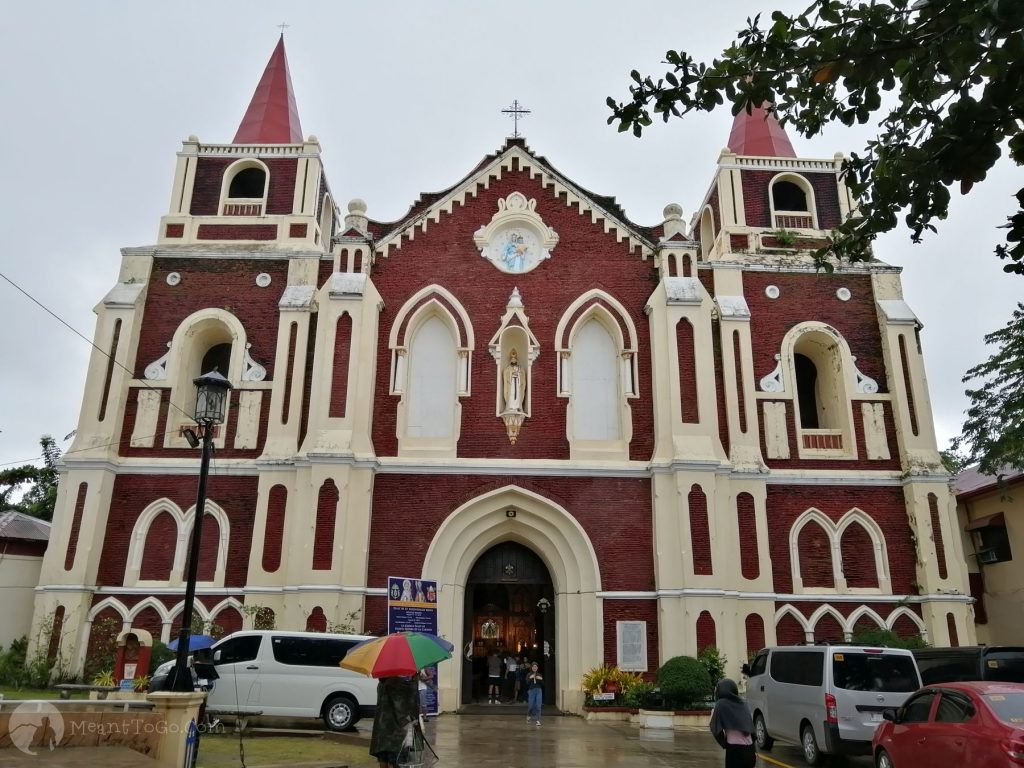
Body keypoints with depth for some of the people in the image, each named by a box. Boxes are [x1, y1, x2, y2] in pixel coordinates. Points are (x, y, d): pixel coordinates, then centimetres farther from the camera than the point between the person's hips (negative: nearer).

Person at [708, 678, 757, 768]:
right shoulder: (741, 703, 12)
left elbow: (715, 728, -4)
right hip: (749, 749, 6)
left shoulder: (721, 704, -4)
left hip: (735, 749, -6)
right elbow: (751, 729, 14)